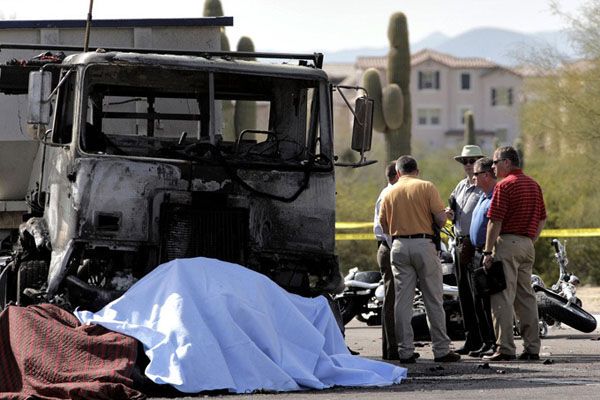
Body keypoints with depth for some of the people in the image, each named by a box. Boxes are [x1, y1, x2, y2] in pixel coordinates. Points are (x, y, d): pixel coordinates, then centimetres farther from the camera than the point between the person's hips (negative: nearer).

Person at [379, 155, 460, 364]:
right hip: (423, 244, -3)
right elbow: (440, 219, -8)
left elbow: (384, 225, 8)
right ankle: (441, 350, 2)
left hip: (399, 245, 3)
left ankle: (405, 351, 3)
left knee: (402, 301, 5)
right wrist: (445, 214, 15)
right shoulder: (427, 187, -1)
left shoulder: (390, 192, 9)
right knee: (433, 300, 2)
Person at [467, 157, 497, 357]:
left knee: (490, 302, -9)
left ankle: (498, 343, -6)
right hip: (476, 254, 10)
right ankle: (487, 342, 14)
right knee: (478, 302, 10)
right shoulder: (482, 198, 20)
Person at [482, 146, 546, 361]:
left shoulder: (504, 186, -10)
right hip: (527, 244, 8)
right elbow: (542, 219, 18)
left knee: (503, 297, -7)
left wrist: (487, 252, -12)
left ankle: (505, 349, -11)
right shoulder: (534, 185, 15)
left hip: (507, 242, -8)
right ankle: (532, 348, 10)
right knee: (526, 297, 11)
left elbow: (495, 222, -14)